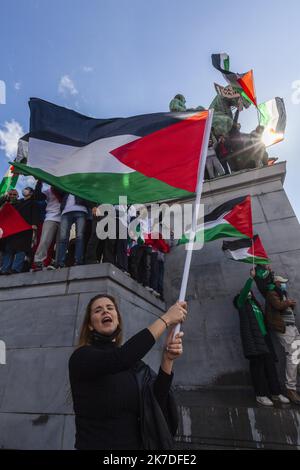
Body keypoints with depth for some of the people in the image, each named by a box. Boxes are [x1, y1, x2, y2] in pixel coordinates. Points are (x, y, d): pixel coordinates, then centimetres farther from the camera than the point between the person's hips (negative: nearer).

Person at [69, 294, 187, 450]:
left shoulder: (132, 359, 2)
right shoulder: (81, 357, -15)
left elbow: (156, 400, -10)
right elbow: (120, 359, -35)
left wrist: (167, 359, -27)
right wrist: (166, 319, -32)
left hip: (136, 443, 5)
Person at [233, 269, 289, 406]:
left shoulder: (256, 304, 25)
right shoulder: (241, 303, 5)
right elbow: (244, 291, -10)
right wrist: (251, 277, -14)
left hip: (264, 337, 7)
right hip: (253, 338, -7)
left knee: (270, 364, 6)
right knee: (258, 364, -8)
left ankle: (275, 393, 14)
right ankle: (261, 395, -2)